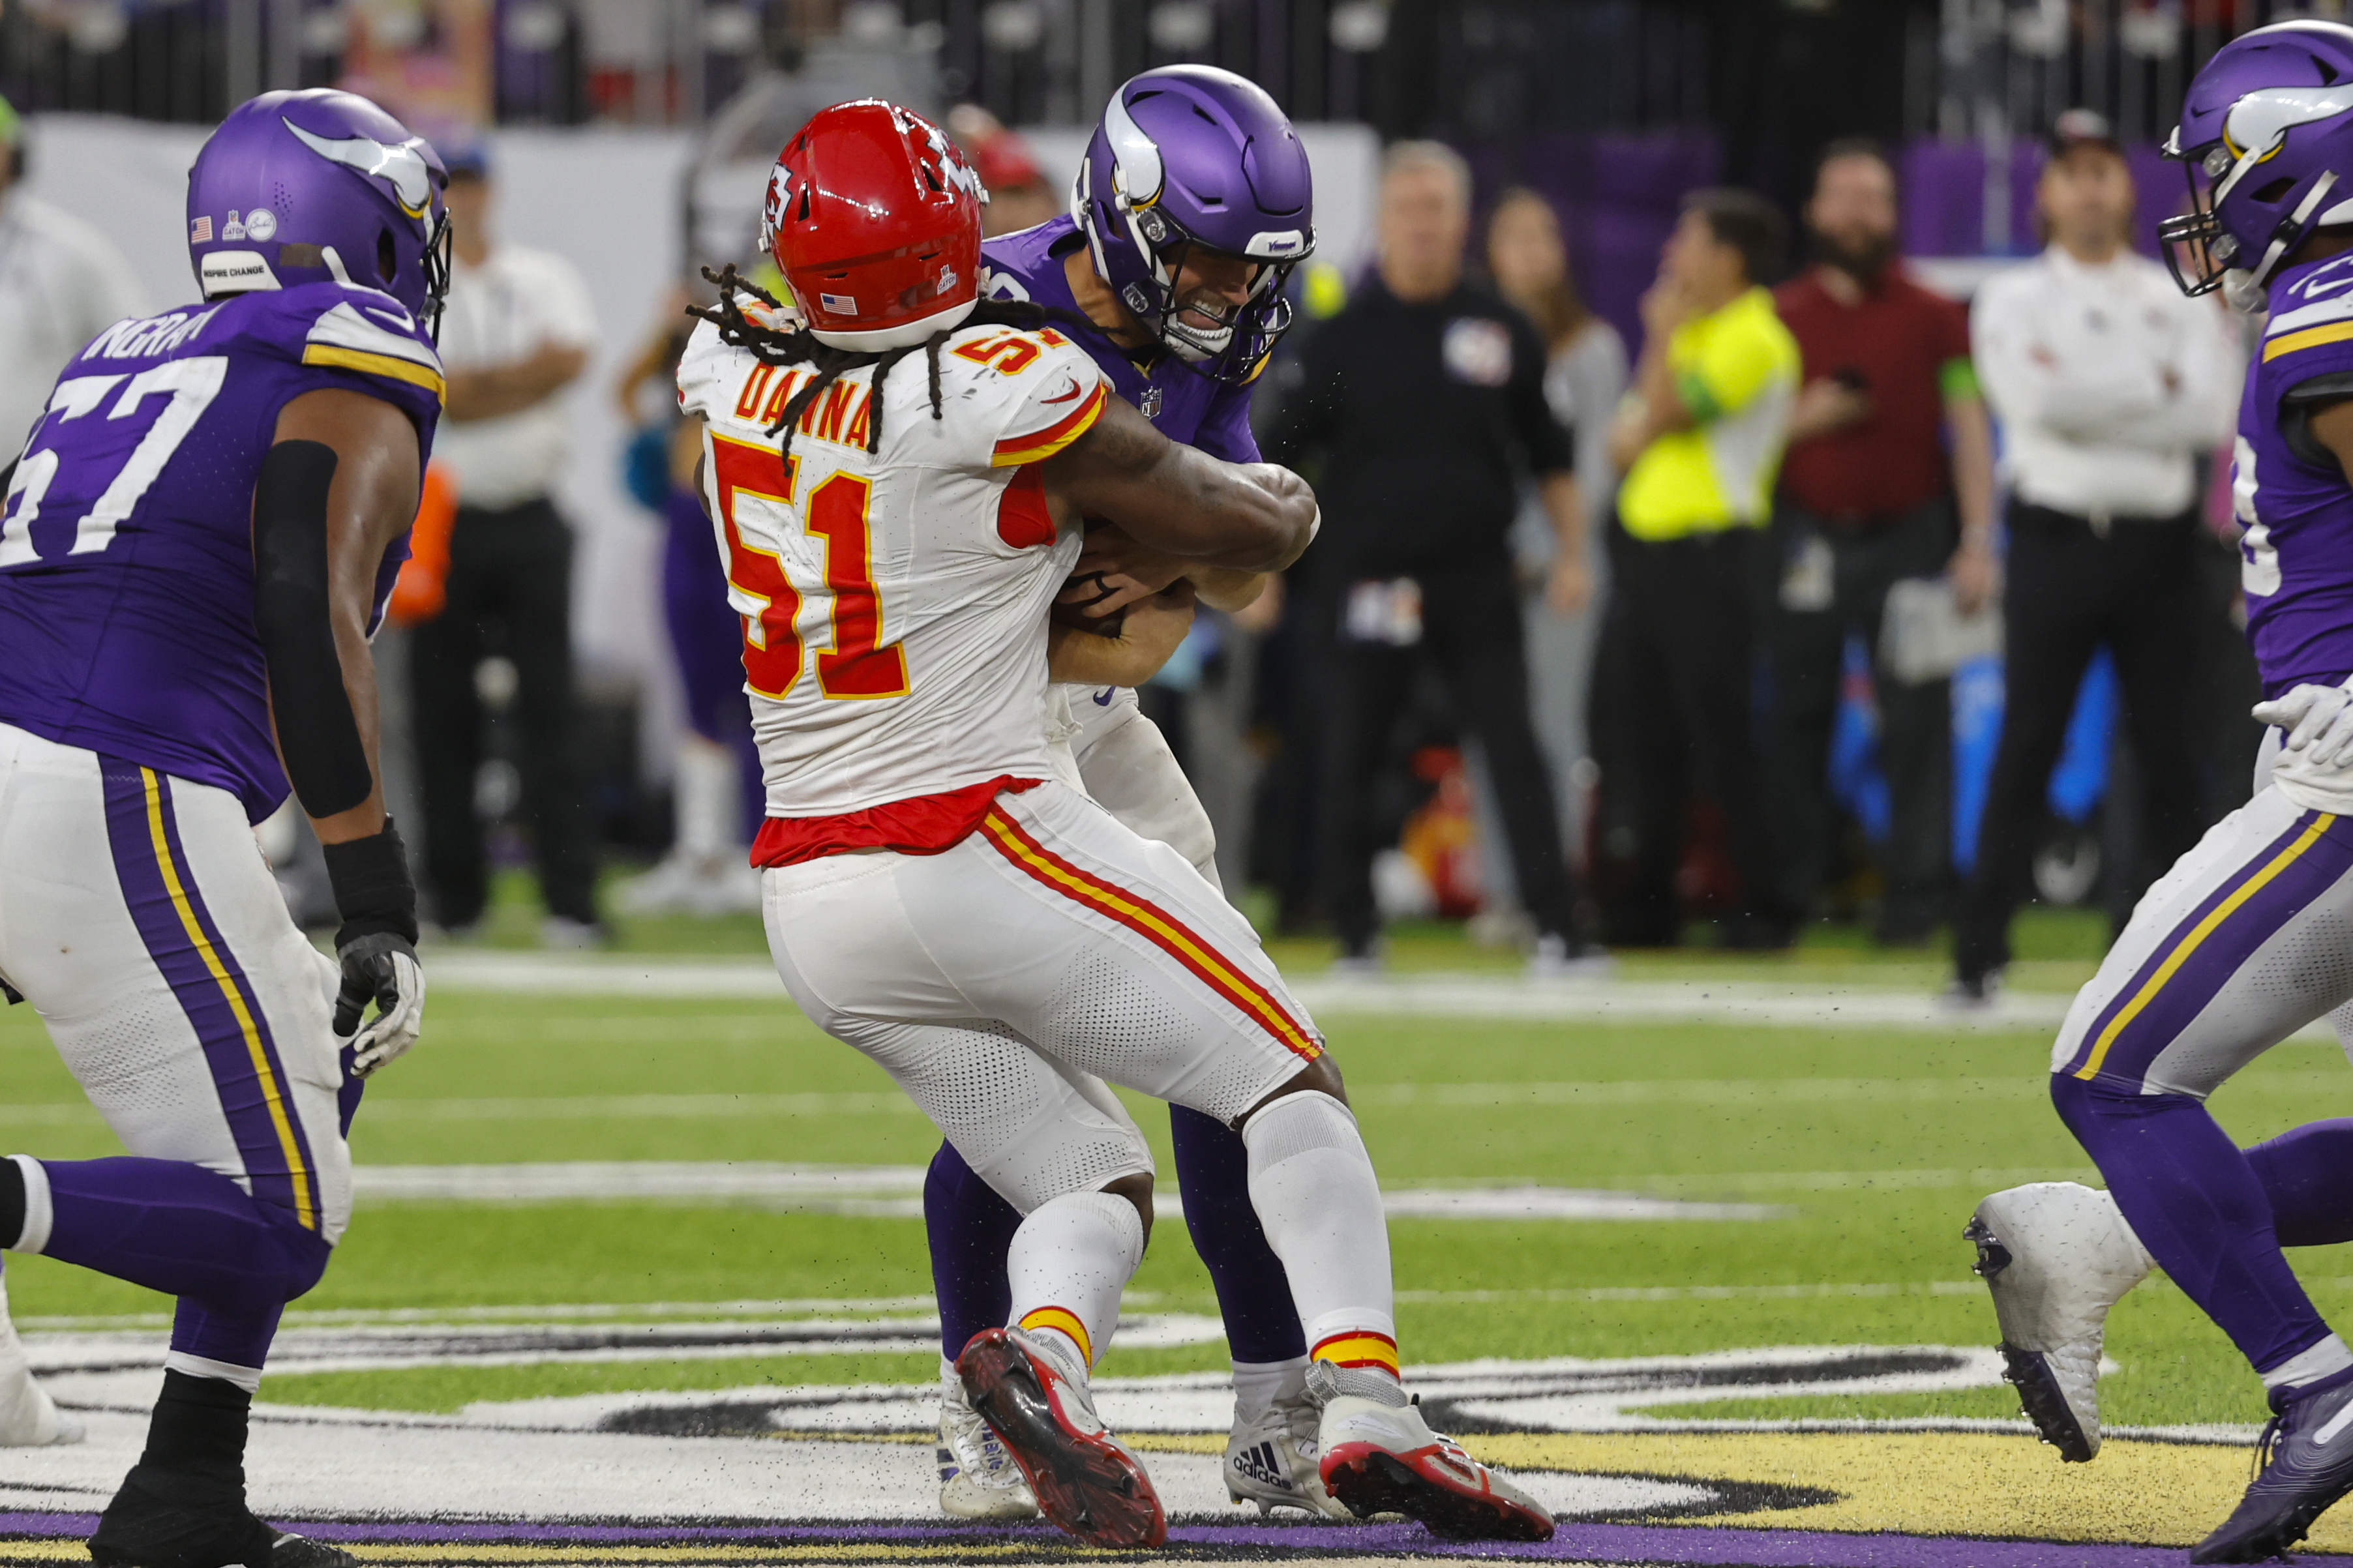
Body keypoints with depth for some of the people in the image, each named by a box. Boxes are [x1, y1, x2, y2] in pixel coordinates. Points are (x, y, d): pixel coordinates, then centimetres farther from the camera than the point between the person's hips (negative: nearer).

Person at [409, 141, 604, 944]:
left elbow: (569, 358, -9)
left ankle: (571, 899, -7)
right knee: (441, 713, 0)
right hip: (439, 525, -1)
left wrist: (471, 389, -10)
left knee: (550, 706, -5)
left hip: (529, 524, 1)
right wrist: (522, 375, -11)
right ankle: (454, 901, 7)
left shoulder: (546, 277, 10)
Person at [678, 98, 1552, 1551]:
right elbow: (1253, 532, -2)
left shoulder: (739, 382, 3)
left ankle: (1044, 1350, -19)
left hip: (814, 909, 6)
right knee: (1290, 1085, 7)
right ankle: (1368, 1409, -12)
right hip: (983, 849, -6)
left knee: (1093, 1180, 14)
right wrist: (1282, 495, 21)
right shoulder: (1011, 395, -13)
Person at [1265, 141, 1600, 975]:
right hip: (1367, 583, 0)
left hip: (1476, 582, 0)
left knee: (1514, 749, -7)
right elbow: (1280, 454, 4)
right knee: (1350, 758, 3)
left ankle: (1556, 929, -9)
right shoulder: (1342, 335, 3)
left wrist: (1571, 553, 8)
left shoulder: (1501, 330, 7)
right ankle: (1354, 931, 14)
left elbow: (1549, 453, 15)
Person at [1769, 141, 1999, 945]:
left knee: (1916, 717, -5)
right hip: (1806, 539, 2)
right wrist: (1803, 421, -9)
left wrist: (1977, 541, -8)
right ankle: (1788, 886, 9)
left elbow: (1969, 429, 1)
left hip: (1909, 538, -2)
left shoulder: (1933, 319, 4)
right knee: (1796, 716, 3)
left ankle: (1916, 889, -1)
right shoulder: (1779, 319, 9)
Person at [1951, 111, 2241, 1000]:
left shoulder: (2181, 302, 12)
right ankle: (1978, 951, -5)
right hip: (2058, 539, -2)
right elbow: (2040, 399, -11)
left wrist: (2093, 403, -8)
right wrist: (2154, 390, -3)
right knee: (2027, 746, -6)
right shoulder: (2014, 300, 7)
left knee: (2169, 750, 2)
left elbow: (2213, 416, -2)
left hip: (2159, 547, 2)